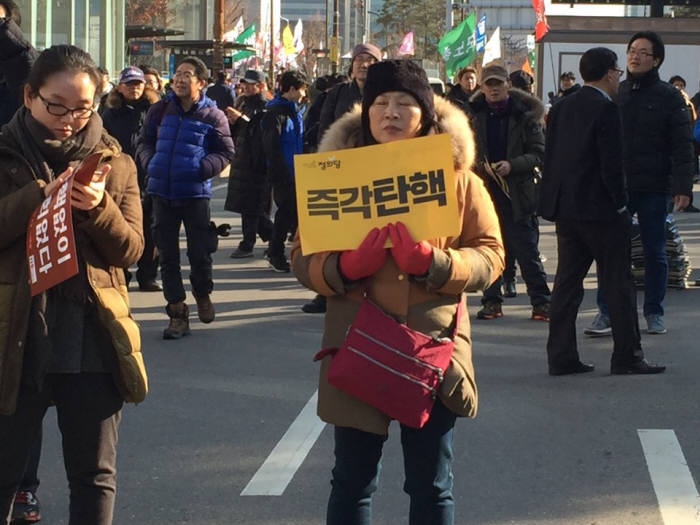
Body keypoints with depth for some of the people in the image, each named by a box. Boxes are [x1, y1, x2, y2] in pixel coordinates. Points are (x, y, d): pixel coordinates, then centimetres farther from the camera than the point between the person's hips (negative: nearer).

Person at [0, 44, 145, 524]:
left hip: (92, 341, 1)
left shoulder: (114, 162, 6)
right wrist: (39, 195, -22)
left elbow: (131, 249, 0)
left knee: (95, 476, 8)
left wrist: (98, 209, -18)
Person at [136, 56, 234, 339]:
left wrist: (203, 168, -13)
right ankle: (177, 312, 13)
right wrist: (149, 162, -4)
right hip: (162, 192, 3)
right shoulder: (160, 110, 6)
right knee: (167, 254, 5)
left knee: (199, 252, 1)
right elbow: (144, 142, 15)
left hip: (195, 192, -3)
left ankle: (202, 293, 32)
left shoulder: (212, 115, -2)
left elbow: (226, 152, 2)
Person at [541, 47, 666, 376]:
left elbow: (550, 159, 11)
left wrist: (556, 204, 15)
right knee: (618, 282, 1)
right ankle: (627, 355, 5)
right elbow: (611, 165, -17)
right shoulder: (606, 109, -14)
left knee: (567, 281, 9)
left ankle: (561, 356, 9)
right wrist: (621, 205, -8)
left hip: (565, 209, 7)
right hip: (599, 209, -7)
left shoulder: (561, 108, 10)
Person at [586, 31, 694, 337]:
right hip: (616, 186, 2)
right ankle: (606, 313, 1)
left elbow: (682, 147, -4)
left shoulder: (669, 97, -1)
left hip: (654, 188, -2)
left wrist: (682, 187, -13)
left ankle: (654, 314, 17)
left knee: (654, 252, 7)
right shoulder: (615, 94, 8)